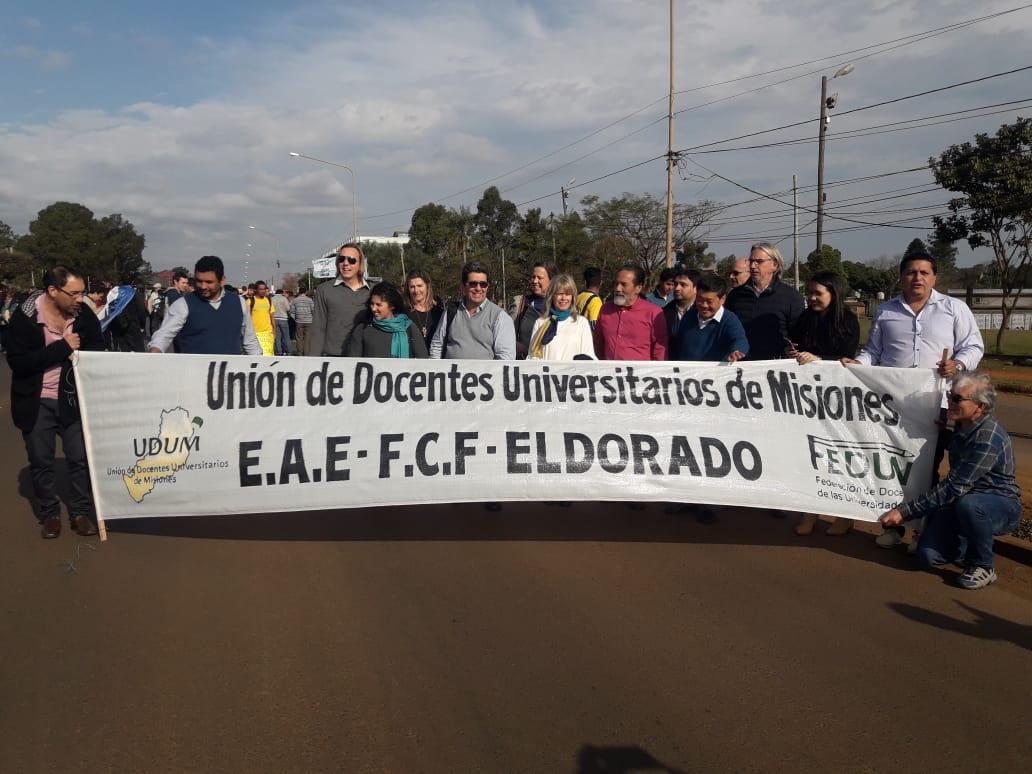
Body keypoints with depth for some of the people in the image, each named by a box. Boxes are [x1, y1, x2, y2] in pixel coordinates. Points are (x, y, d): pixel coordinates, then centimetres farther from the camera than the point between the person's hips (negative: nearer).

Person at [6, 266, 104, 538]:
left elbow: (97, 351, 2)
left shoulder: (84, 314, -8)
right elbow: (17, 362, -21)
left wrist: (79, 354, -21)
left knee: (81, 458, 4)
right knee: (41, 462, 9)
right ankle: (49, 514, 26)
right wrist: (62, 347, -25)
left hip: (73, 399, 2)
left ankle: (81, 512, 20)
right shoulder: (24, 316, -15)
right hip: (36, 403, -2)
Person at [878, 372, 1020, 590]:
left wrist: (904, 512, -27)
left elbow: (953, 488, -29)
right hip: (961, 501, 7)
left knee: (968, 504, -40)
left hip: (1002, 507, -7)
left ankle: (982, 567, -15)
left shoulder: (988, 439, -28)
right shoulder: (962, 426, 1)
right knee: (929, 555, -12)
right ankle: (967, 546, 20)